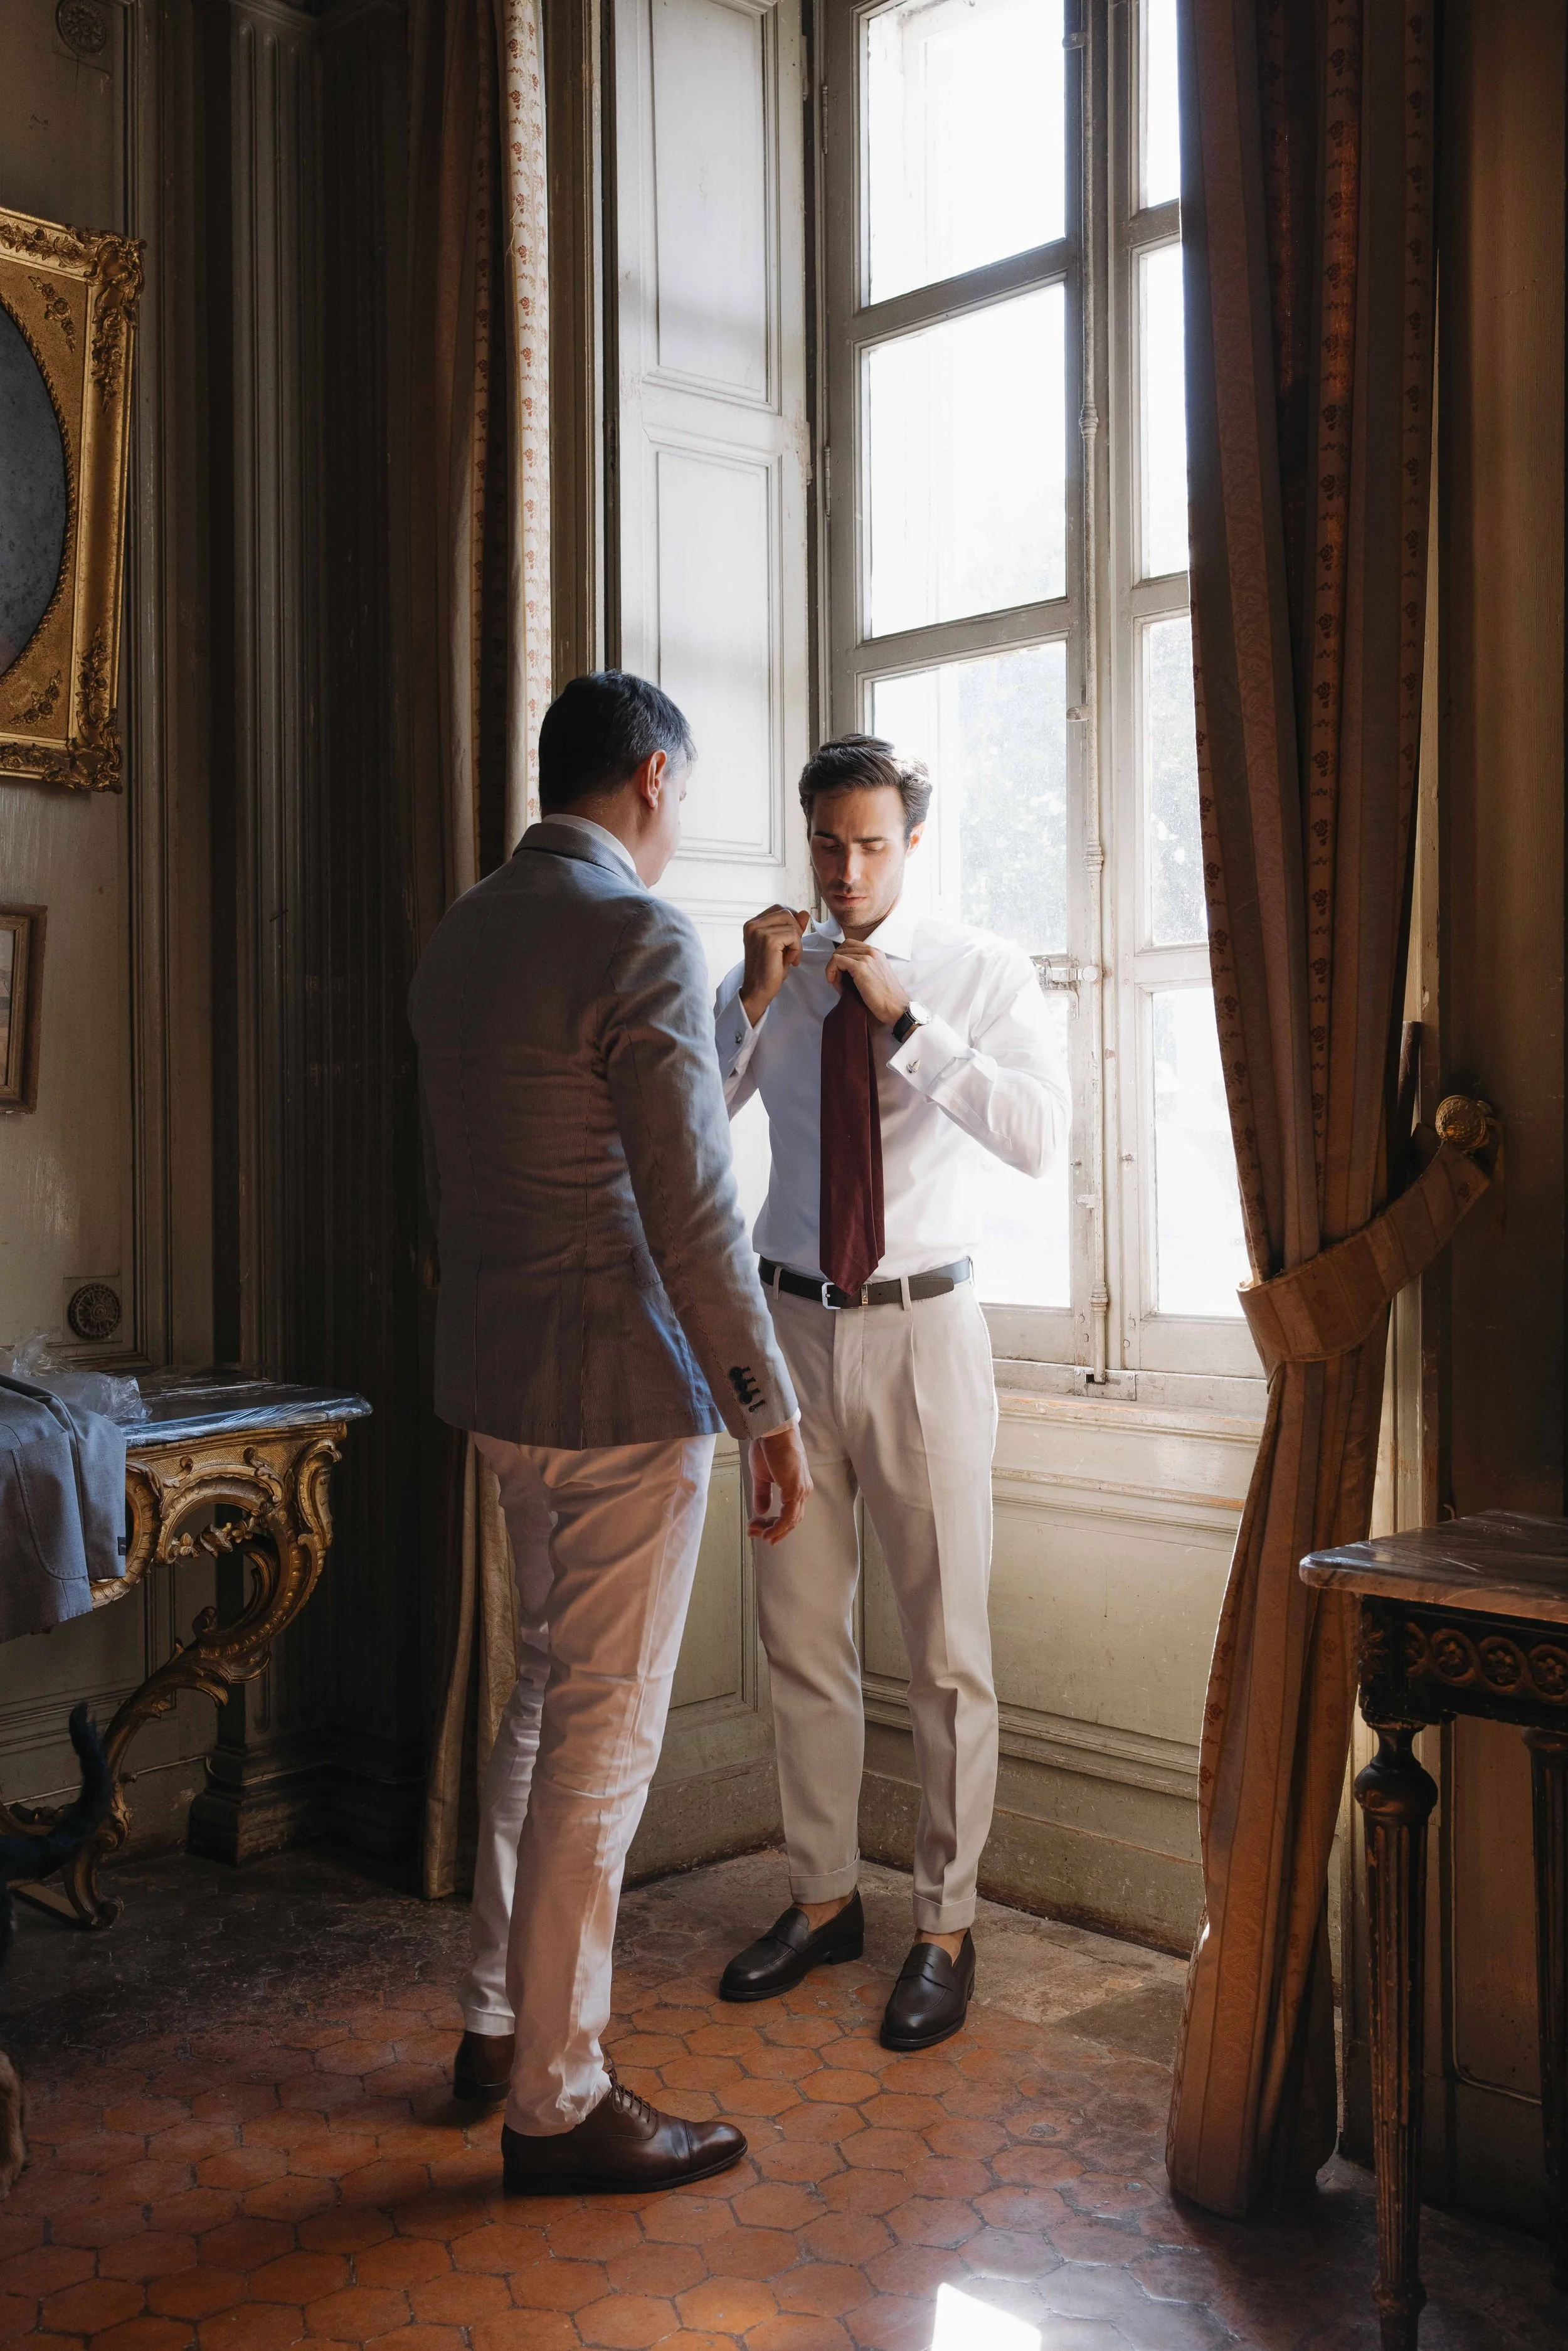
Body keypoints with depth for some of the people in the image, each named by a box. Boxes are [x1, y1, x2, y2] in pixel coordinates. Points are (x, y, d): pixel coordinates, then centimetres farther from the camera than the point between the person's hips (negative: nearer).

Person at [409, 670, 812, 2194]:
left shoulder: (456, 939, 10)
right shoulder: (642, 940, -17)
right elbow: (693, 1212, -20)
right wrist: (770, 1409, -13)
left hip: (494, 1380, 9)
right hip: (623, 1391, -9)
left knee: (550, 1692, 21)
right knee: (603, 1735, 1)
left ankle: (499, 2024, 33)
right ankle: (556, 2102, 14)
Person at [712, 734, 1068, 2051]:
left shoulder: (983, 974, -3)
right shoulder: (765, 976, 7)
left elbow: (1042, 1136, -18)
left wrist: (905, 1021, -22)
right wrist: (752, 1003, -13)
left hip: (924, 1328, -3)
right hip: (795, 1325, 3)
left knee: (948, 1645, 3)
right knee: (801, 1635, 12)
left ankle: (947, 1928, 18)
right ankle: (824, 1897, 29)